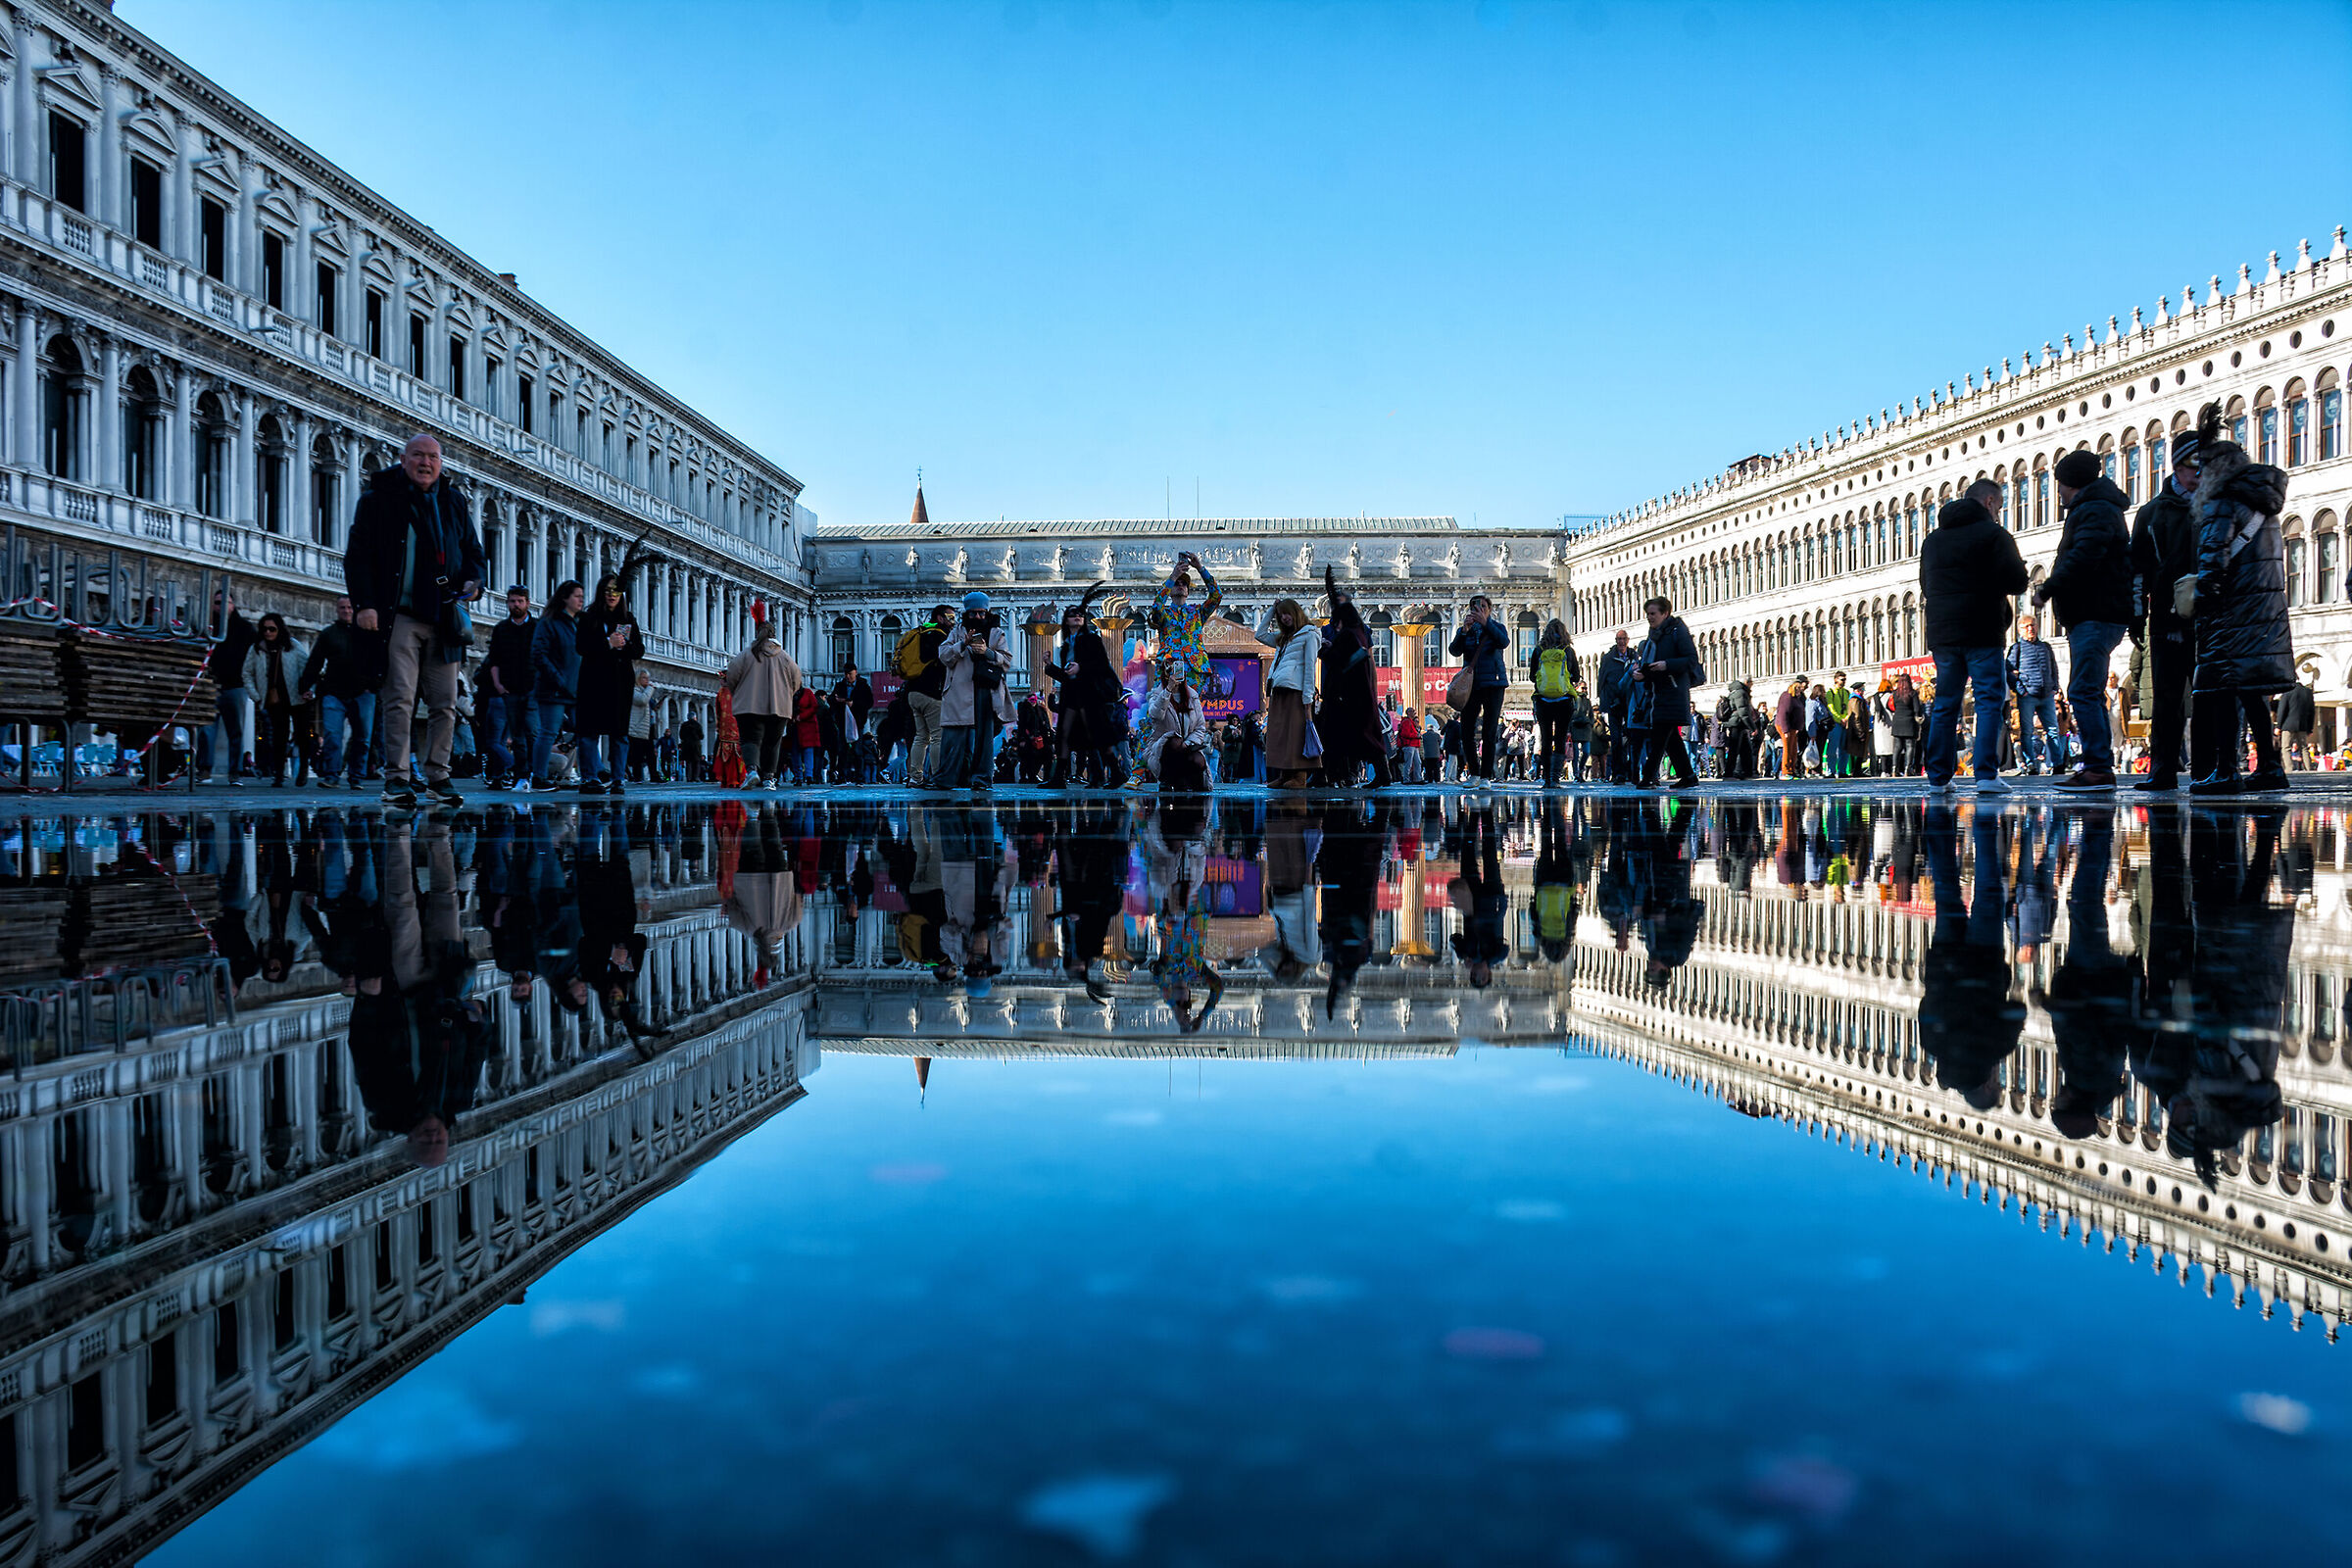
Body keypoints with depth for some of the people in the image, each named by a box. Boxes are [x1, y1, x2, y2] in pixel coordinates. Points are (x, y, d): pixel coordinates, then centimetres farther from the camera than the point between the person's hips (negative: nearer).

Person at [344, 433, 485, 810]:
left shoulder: (454, 502, 16)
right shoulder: (378, 499, 5)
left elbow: (473, 549, 22)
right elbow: (357, 555, 2)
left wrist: (472, 580, 0)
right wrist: (364, 604, -9)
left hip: (443, 619, 4)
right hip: (399, 616, -4)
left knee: (445, 703, 3)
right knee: (400, 698, -9)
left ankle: (438, 776, 11)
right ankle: (397, 779, -6)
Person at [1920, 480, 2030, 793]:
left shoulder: (1933, 539, 15)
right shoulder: (1994, 534, -5)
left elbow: (1925, 584, 23)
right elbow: (2016, 582, -10)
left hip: (1941, 633, 6)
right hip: (1981, 631, -6)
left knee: (1944, 703, 11)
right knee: (1990, 701, -3)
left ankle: (1938, 776, 11)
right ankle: (1986, 775, -13)